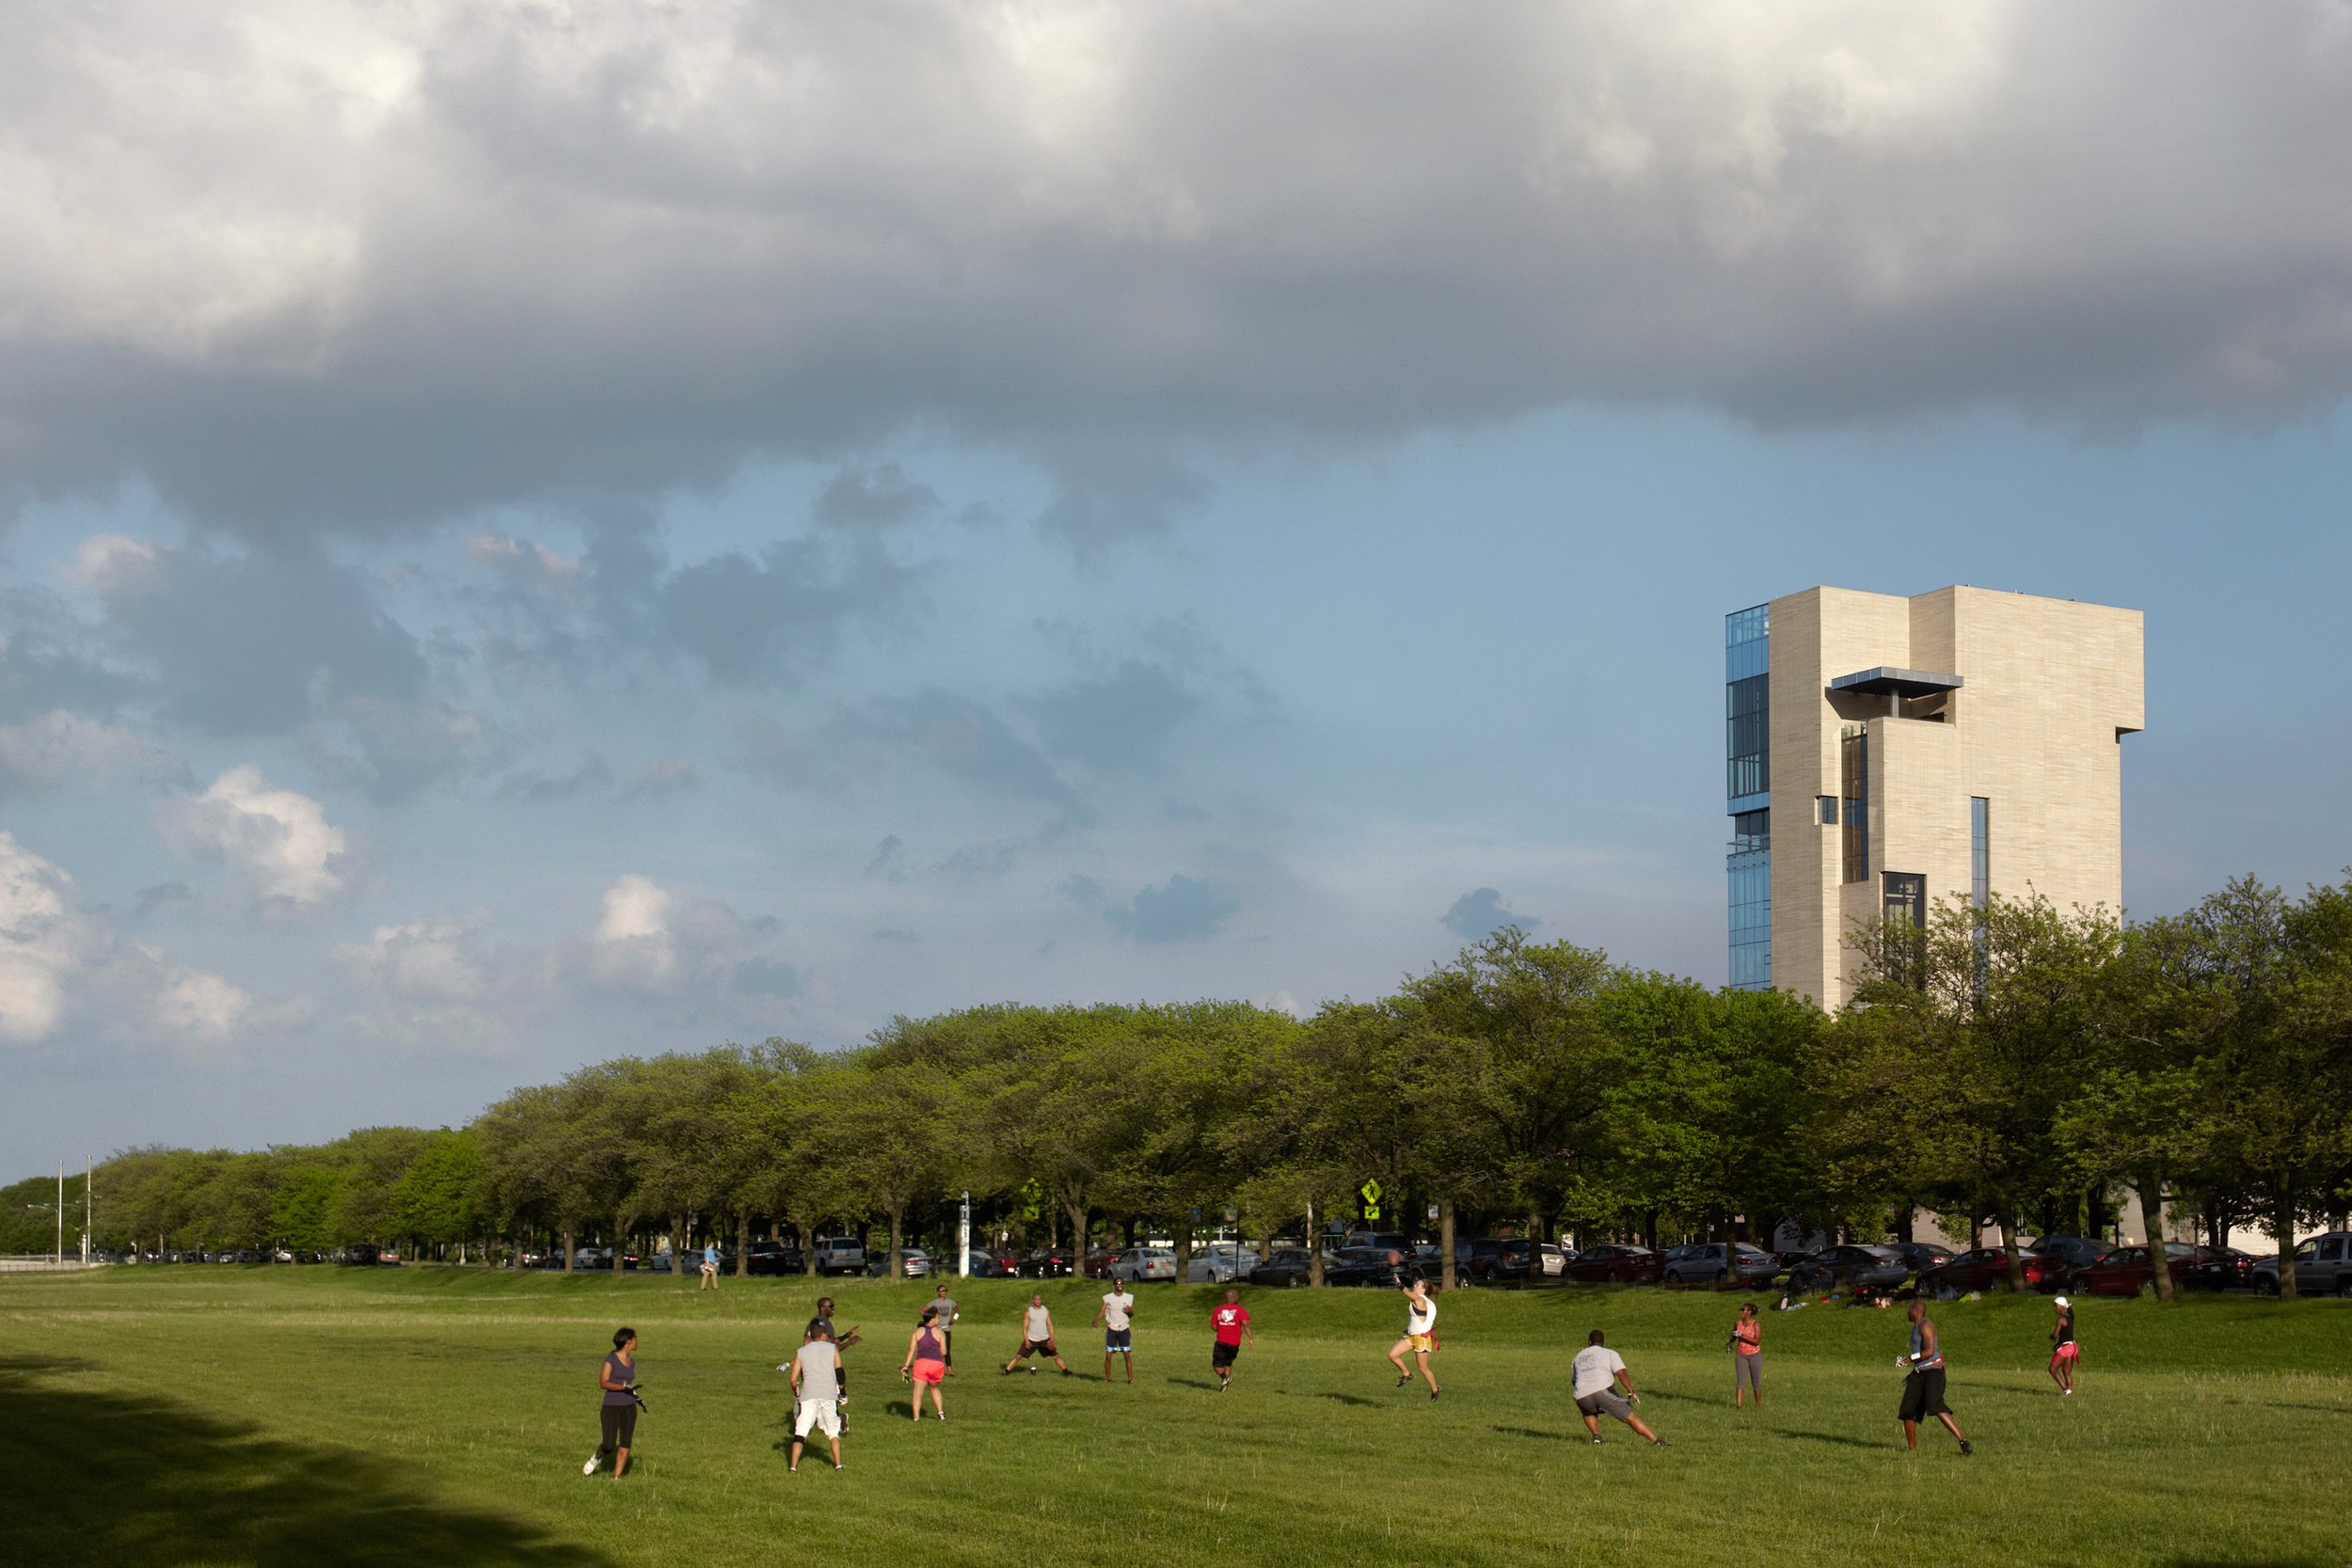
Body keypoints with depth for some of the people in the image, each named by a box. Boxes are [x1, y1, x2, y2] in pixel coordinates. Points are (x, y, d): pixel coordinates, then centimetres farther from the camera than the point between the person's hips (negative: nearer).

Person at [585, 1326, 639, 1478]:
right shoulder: (610, 1360, -9)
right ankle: (597, 1457, 21)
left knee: (625, 1444, -4)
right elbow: (603, 1383, -16)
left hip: (629, 1407, 6)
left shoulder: (631, 1362, 12)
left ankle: (616, 1477, 0)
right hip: (611, 1407, -6)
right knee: (609, 1445, -11)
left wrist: (635, 1395, 9)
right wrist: (624, 1386, -26)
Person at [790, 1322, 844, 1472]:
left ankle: (793, 1466, -9)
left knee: (800, 1432, 0)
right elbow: (839, 1371, 4)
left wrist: (797, 1396, 26)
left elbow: (793, 1379, 12)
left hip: (808, 1396, 0)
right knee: (833, 1431, 12)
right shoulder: (832, 1348, 12)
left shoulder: (802, 1352, 16)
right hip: (829, 1395, 0)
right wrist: (841, 1391, 15)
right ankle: (838, 1464, 7)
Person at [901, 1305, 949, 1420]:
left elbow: (911, 1350, 0)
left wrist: (906, 1365, 1)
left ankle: (916, 1418, -3)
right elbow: (943, 1352, -2)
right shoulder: (940, 1333, 4)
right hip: (937, 1364, 1)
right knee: (934, 1388, 27)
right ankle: (941, 1413, 23)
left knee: (918, 1393, 3)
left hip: (921, 1363, -1)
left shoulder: (917, 1332, 9)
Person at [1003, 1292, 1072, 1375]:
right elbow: (1025, 1327, -7)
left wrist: (1052, 1339, -2)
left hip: (1045, 1340, 3)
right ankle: (1007, 1371, 0)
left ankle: (1065, 1371, 18)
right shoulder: (1029, 1312, -8)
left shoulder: (1046, 1311, 3)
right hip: (1031, 1340, -3)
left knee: (1056, 1356, 5)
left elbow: (1050, 1325, 7)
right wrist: (1026, 1340, -16)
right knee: (1018, 1356, -7)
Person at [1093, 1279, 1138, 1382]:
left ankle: (1130, 1378, -5)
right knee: (1108, 1355, -2)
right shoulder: (1108, 1298, 1)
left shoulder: (1129, 1298, 6)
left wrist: (1130, 1311, -12)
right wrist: (1096, 1319, -28)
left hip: (1124, 1328, 1)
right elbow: (1102, 1311, -7)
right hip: (1111, 1328, -1)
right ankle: (1107, 1378, 8)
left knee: (1127, 1354, -7)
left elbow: (1131, 1315, 12)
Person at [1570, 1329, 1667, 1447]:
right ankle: (1657, 1441, -7)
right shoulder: (1609, 1353, 12)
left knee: (1588, 1412, 37)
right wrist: (1631, 1392, -5)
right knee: (1631, 1418, 2)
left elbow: (1573, 1381, 38)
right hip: (1604, 1392, -3)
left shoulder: (1578, 1357, 26)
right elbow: (1622, 1373, -5)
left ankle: (1596, 1436, 17)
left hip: (1582, 1397, 3)